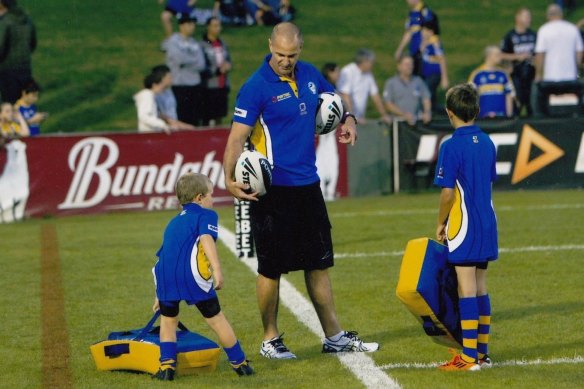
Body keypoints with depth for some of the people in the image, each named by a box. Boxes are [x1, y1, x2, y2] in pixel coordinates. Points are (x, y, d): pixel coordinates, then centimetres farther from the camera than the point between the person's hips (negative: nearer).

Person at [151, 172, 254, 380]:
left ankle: (167, 366, 11)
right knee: (216, 319, 7)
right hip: (192, 275, -5)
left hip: (166, 277, 5)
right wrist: (216, 269, -19)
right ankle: (239, 363, 18)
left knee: (168, 319, 22)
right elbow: (206, 238, -9)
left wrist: (160, 294, 39)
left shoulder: (174, 221, 31)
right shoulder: (206, 215, 12)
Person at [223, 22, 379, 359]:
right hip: (273, 189, -6)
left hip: (307, 185, 7)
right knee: (272, 267, 1)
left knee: (319, 263, 13)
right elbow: (238, 136, -17)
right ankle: (271, 340, 14)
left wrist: (348, 120, 3)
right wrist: (230, 179, -31)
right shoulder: (257, 87, -14)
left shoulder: (310, 75, 6)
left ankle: (335, 337, 22)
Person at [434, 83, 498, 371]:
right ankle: (482, 352, 17)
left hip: (464, 227, -7)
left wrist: (441, 223, -2)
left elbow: (448, 192, -16)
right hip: (487, 225, 7)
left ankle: (469, 357, -3)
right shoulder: (487, 143, 7)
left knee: (467, 289, -4)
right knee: (480, 288, 13)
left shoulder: (452, 147, -14)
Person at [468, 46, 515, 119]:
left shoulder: (503, 74, 9)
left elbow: (509, 95, 12)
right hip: (484, 117, -3)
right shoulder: (477, 75, -1)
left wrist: (509, 115, 6)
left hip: (502, 116, 3)